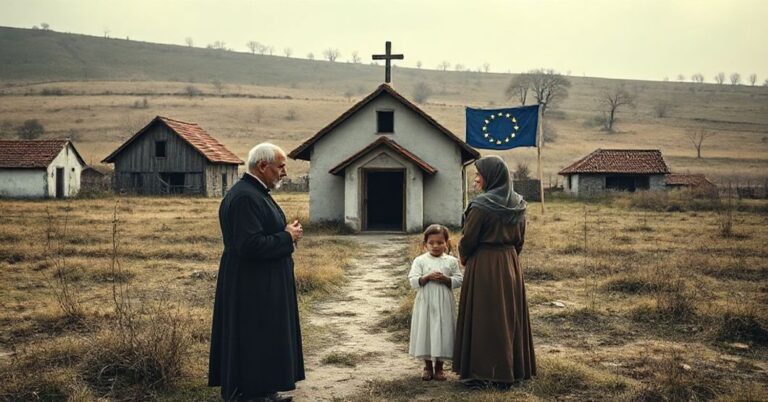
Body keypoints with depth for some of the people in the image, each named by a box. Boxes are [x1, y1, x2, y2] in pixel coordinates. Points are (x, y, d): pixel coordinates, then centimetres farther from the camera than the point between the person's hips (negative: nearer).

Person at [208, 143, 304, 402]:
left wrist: (287, 233, 3)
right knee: (253, 342, -1)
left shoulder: (256, 193, 12)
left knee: (266, 340, 17)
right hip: (251, 287, -11)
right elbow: (250, 245, -28)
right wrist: (287, 237, -17)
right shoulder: (244, 197, -21)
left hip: (264, 285, 11)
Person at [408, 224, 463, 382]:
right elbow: (413, 281, -6)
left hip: (444, 304, 0)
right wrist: (428, 277, -19)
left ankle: (439, 366, 17)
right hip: (425, 303, 0)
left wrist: (445, 279, -16)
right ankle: (427, 366, 20)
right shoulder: (420, 260, 0)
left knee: (443, 332, 3)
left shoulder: (451, 261, 3)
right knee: (425, 331, 5)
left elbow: (459, 280, 0)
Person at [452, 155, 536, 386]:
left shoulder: (481, 205, -17)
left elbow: (468, 240, -12)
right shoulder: (517, 204, 4)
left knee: (483, 319, 2)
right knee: (510, 317, 13)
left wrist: (464, 259, 7)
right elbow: (520, 239, 10)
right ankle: (512, 371, 21)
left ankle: (481, 373, 7)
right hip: (511, 265, 7)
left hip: (484, 266, -7)